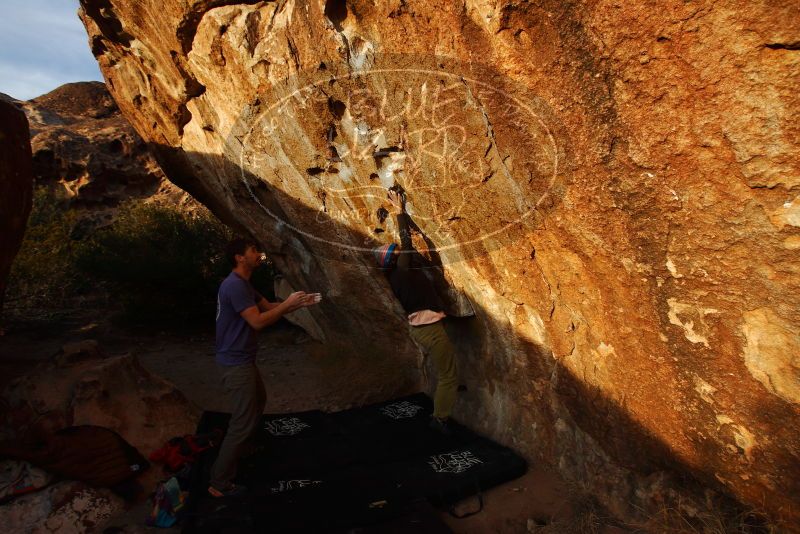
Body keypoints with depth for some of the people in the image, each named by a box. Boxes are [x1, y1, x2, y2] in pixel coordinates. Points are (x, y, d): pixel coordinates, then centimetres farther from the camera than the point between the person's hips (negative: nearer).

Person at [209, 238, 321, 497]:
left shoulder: (244, 284, 11)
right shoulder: (234, 286, -23)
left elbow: (269, 307, 15)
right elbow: (258, 321, -27)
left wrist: (298, 303, 3)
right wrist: (288, 304, -18)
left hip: (243, 360, 11)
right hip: (235, 364, -11)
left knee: (258, 401, 30)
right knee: (243, 421, -5)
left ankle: (244, 447, 50)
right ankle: (220, 483, 6)